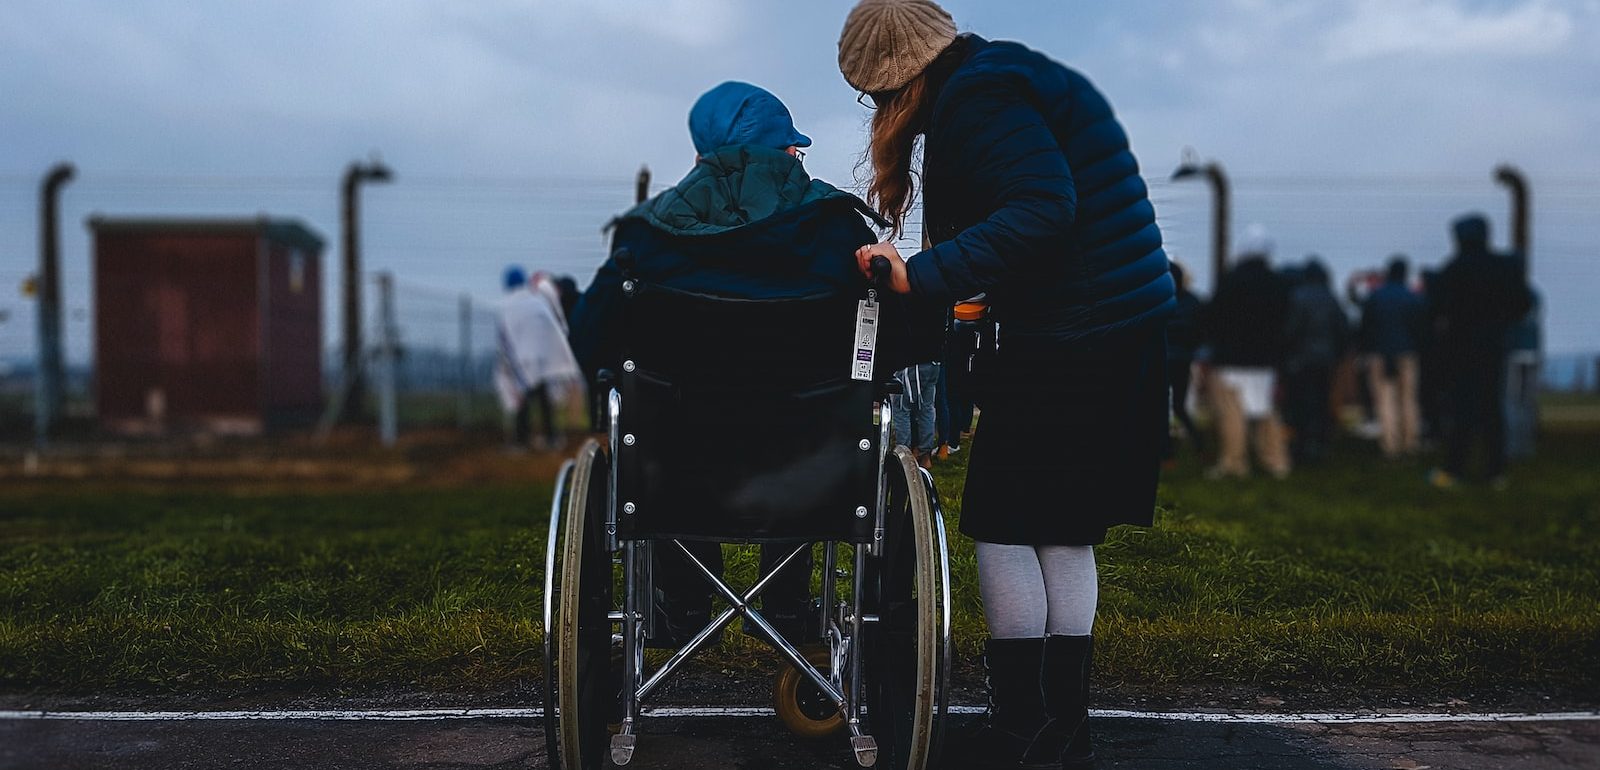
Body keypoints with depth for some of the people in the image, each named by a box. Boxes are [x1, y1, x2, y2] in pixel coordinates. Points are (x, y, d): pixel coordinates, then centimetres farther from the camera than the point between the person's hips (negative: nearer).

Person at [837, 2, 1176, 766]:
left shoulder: (977, 99, -12)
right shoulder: (1011, 78, 17)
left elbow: (1043, 210, -24)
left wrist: (923, 275, -26)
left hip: (1063, 344, -10)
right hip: (1125, 334, 10)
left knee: (1003, 528, 0)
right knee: (1066, 535, 13)